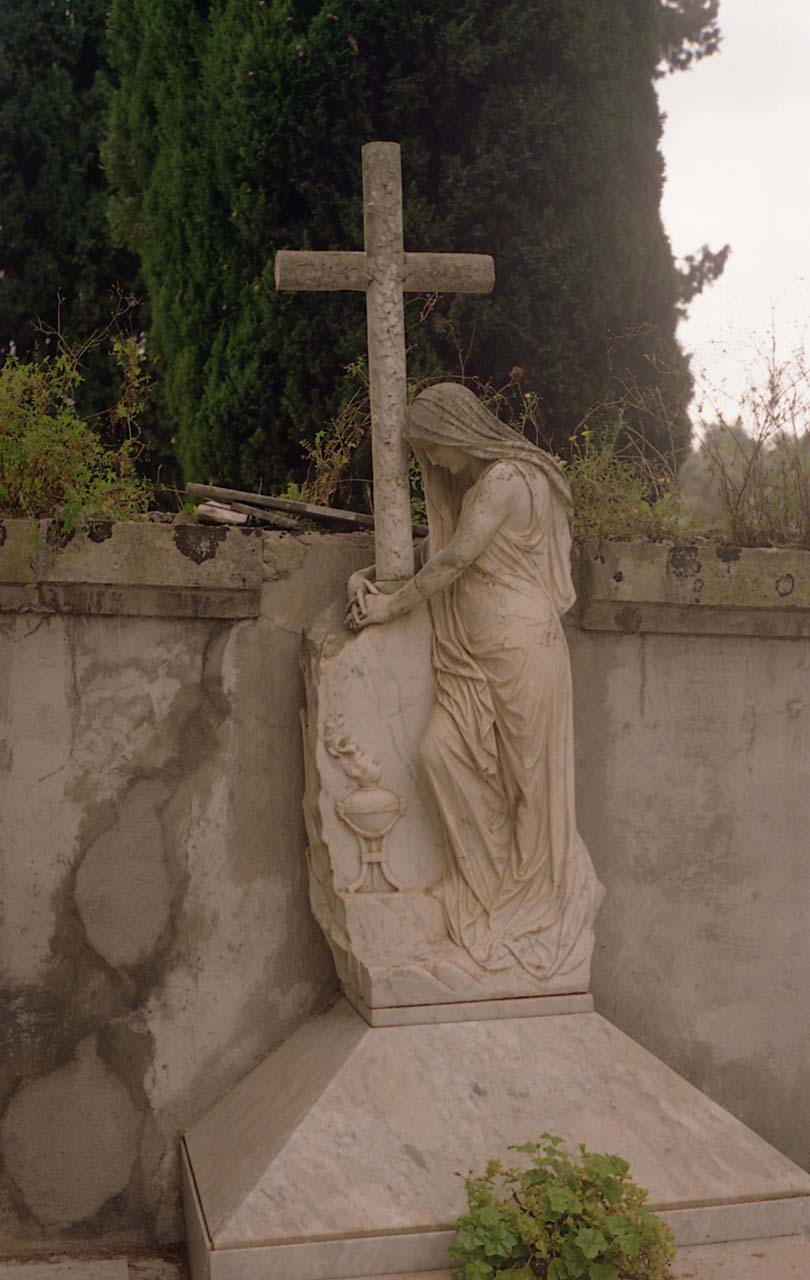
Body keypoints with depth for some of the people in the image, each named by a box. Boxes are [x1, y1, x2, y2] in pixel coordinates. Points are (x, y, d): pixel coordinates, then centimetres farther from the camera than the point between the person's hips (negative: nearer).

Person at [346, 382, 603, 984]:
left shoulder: (506, 479, -12)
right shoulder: (467, 487, 19)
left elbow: (454, 560, -15)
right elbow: (436, 556, 20)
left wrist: (392, 606, -7)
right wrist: (367, 577, 7)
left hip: (520, 649, -8)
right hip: (478, 661, 9)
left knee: (527, 779, -1)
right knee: (441, 749, -7)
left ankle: (539, 907, 12)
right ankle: (494, 888, 3)